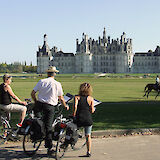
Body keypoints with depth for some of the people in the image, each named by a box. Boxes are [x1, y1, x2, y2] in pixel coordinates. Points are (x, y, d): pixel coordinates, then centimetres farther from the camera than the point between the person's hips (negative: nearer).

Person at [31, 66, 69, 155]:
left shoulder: (41, 82, 0)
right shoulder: (57, 84, -3)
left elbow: (33, 93, 1)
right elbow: (61, 98, 1)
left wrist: (36, 102, 18)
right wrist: (65, 106, 18)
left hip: (40, 104, 1)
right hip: (50, 106, -1)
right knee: (48, 126, 4)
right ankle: (49, 148, 6)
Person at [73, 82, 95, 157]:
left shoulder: (77, 97, 0)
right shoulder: (91, 98, 3)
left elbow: (75, 106, -16)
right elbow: (92, 111, 1)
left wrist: (74, 114, -5)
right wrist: (93, 109, 22)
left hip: (79, 119, -1)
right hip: (88, 119, 1)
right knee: (88, 136, 11)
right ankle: (89, 152, 14)